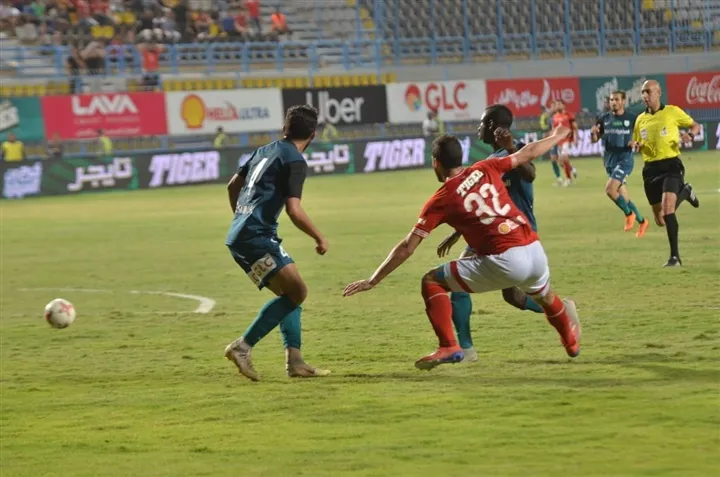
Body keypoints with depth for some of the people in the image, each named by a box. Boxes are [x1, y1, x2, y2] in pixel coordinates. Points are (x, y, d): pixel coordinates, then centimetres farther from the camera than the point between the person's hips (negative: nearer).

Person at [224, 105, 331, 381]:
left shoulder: (264, 151, 19)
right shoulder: (295, 162, -7)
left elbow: (233, 186, 30)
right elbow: (293, 210, -16)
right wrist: (319, 238, -3)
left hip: (240, 235, 9)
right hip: (256, 236, -9)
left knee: (289, 294, 13)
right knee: (296, 291, -14)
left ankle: (294, 361, 3)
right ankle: (242, 347, -18)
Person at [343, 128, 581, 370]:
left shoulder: (440, 201, 1)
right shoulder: (485, 169, 11)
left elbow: (406, 248, 0)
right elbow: (527, 153, 24)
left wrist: (372, 282, 5)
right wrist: (555, 137, 44)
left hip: (504, 262, -6)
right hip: (536, 252, 6)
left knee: (431, 282, 7)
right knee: (543, 294, 39)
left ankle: (449, 347, -5)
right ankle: (571, 340, 63)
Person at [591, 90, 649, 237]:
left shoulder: (632, 119, -4)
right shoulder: (604, 118, 6)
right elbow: (595, 140, 11)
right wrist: (593, 133, -12)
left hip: (625, 158, -5)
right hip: (609, 160, 5)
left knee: (610, 189, -23)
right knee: (622, 196, 10)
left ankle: (629, 214, -2)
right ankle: (641, 221, 28)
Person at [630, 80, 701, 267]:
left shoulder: (672, 112, -2)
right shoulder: (641, 119, 11)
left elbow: (695, 126, 8)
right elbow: (637, 144, 21)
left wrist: (690, 135, -15)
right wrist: (636, 146, -3)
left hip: (671, 165, -5)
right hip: (650, 169, 5)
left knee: (667, 208, -25)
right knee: (660, 220, 10)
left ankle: (675, 256, -16)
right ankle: (684, 192, 40)